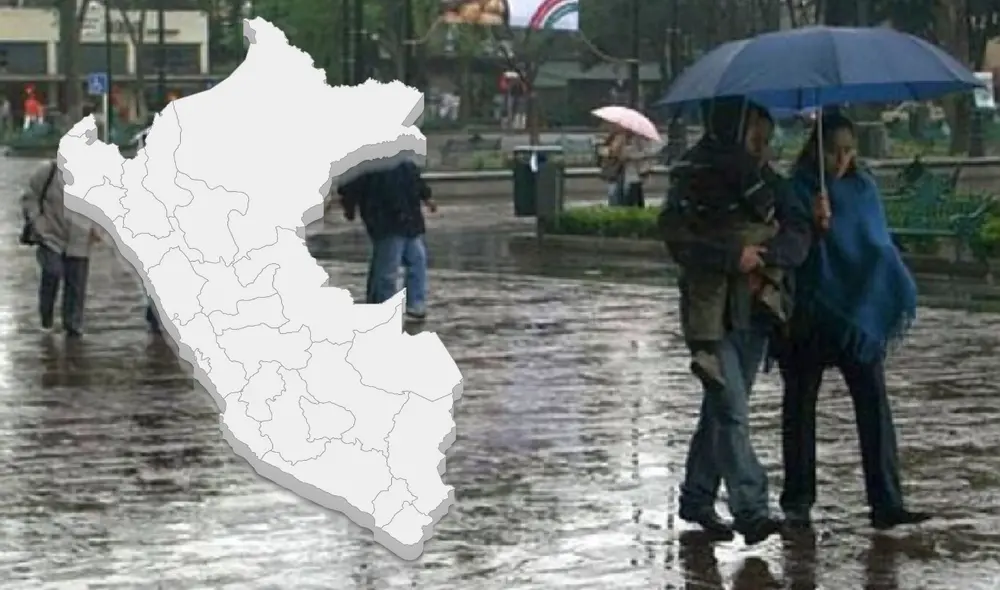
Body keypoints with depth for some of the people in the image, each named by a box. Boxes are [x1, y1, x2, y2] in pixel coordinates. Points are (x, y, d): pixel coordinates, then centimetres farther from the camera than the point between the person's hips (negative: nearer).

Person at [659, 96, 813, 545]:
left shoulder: (766, 179, 10)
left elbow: (799, 232, 0)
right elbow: (676, 236, -19)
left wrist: (762, 253, -19)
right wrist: (732, 256, -27)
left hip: (754, 312, 6)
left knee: (721, 410, 14)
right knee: (731, 412, -13)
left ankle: (697, 499, 26)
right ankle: (750, 510, -16)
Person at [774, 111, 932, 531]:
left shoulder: (863, 188, 7)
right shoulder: (796, 192, -5)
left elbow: (879, 244, 13)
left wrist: (895, 298, 3)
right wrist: (812, 226, -27)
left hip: (860, 313, 3)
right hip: (807, 315, -3)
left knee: (873, 401, -6)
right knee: (801, 405, 6)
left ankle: (886, 503, -8)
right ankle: (797, 503, 15)